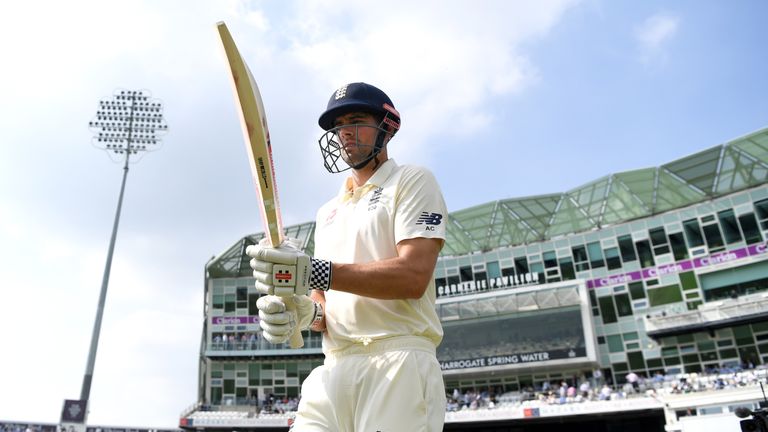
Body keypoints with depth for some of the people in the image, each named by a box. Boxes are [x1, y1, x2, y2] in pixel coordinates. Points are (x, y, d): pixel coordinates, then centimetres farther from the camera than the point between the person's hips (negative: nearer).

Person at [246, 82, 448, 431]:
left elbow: (414, 277, -13)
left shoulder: (412, 181, 4)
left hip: (398, 365, -6)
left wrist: (315, 271, -23)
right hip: (333, 371, 6)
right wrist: (304, 312, -5)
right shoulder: (328, 212, 24)